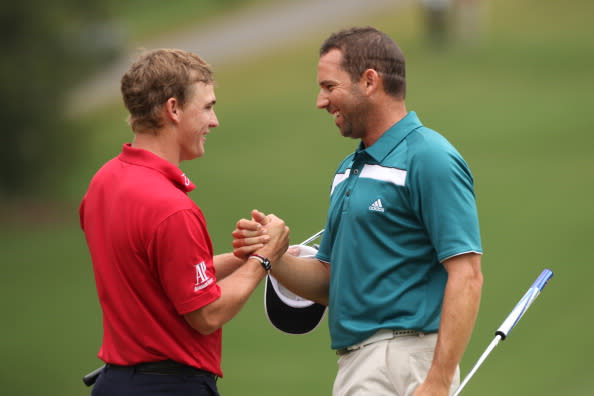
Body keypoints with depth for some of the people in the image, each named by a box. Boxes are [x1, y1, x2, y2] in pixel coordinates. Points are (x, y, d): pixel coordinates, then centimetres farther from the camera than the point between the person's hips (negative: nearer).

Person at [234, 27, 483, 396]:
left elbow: (466, 276, -17)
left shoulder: (429, 160, -10)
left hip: (402, 363, -9)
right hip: (354, 363, 9)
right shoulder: (350, 170, 19)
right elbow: (328, 283, 22)